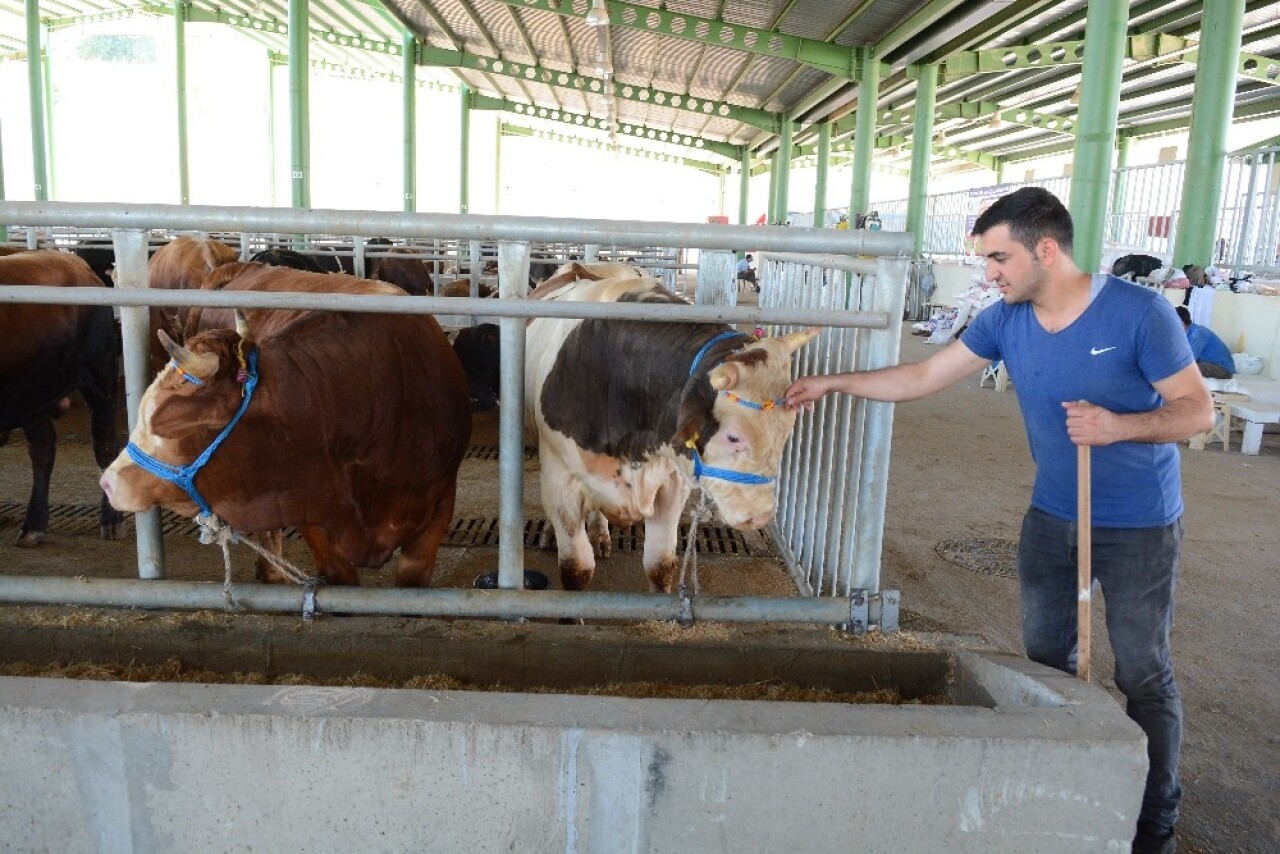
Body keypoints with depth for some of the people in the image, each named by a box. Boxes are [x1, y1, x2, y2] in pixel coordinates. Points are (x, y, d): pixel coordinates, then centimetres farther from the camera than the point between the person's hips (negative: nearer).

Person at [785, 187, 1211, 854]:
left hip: (1139, 528, -5)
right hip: (1051, 517, 5)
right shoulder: (1005, 321, -6)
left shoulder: (1139, 312, -19)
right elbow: (924, 377, -1)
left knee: (1143, 674, 7)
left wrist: (1120, 426, -32)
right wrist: (833, 384, -3)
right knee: (1045, 660, 14)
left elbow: (1198, 410, -14)